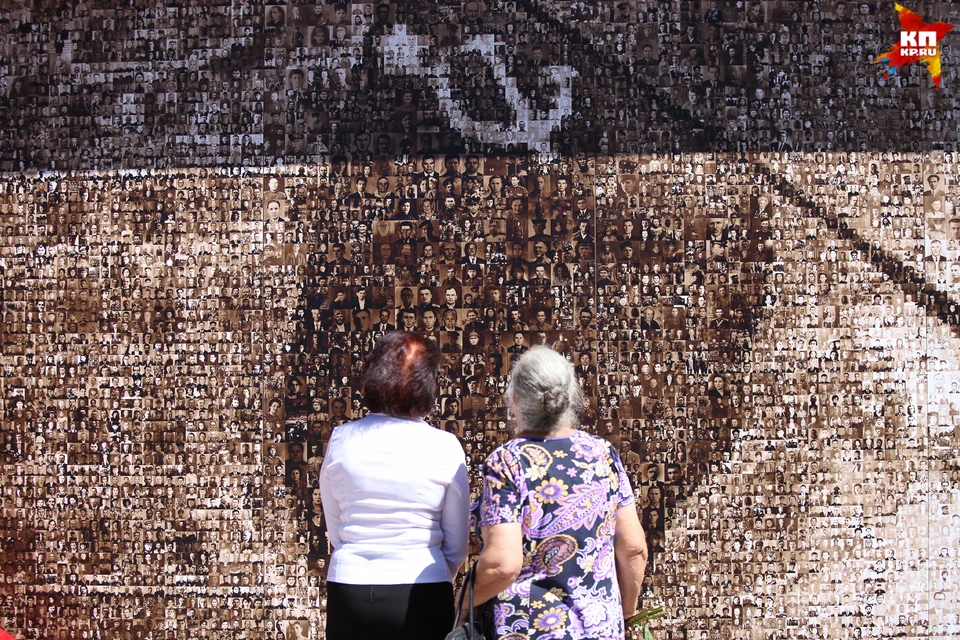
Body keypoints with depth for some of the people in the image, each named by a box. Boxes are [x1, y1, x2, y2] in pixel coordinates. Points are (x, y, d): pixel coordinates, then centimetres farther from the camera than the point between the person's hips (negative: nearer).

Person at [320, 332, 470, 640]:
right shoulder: (445, 447, -9)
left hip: (349, 593, 2)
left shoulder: (341, 440, -3)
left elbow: (334, 531, 4)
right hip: (420, 595, -2)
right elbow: (457, 545, -1)